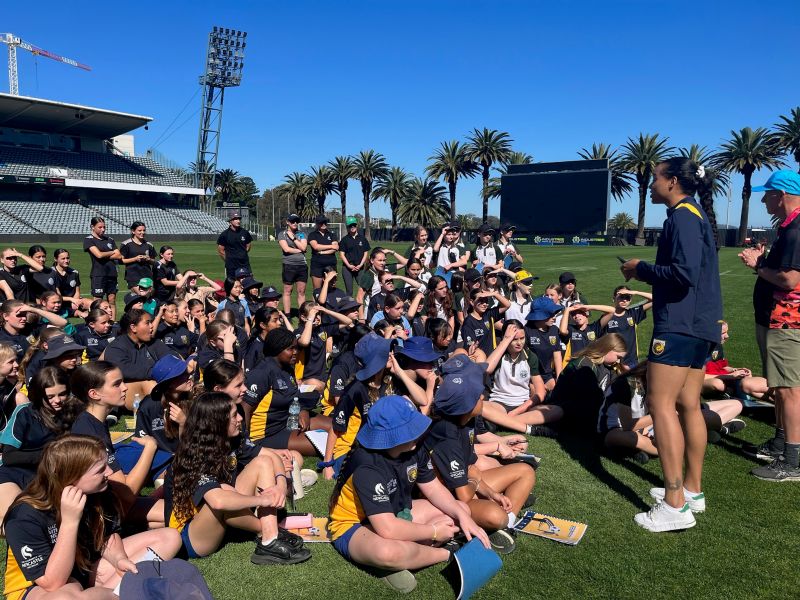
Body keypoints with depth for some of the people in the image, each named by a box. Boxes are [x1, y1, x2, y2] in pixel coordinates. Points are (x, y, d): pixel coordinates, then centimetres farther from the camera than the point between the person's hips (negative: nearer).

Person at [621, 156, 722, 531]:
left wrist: (641, 269, -11)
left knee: (661, 404, -9)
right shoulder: (697, 214, 18)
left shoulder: (682, 215, -12)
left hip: (680, 324, -10)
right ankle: (691, 488, 23)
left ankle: (675, 506, -8)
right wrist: (647, 272, 13)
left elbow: (684, 274, -24)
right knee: (688, 405, 14)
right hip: (699, 324, 10)